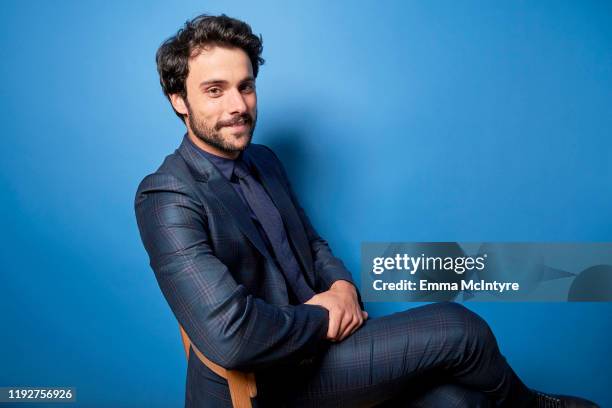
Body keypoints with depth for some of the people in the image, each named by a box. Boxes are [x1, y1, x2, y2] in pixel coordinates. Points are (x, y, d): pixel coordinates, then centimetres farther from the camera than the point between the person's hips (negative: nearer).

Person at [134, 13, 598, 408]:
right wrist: (322, 316, -15)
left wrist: (342, 286, -5)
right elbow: (229, 335, -30)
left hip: (316, 339, 7)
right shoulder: (167, 198, -19)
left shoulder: (264, 160, 7)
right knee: (457, 328, -11)